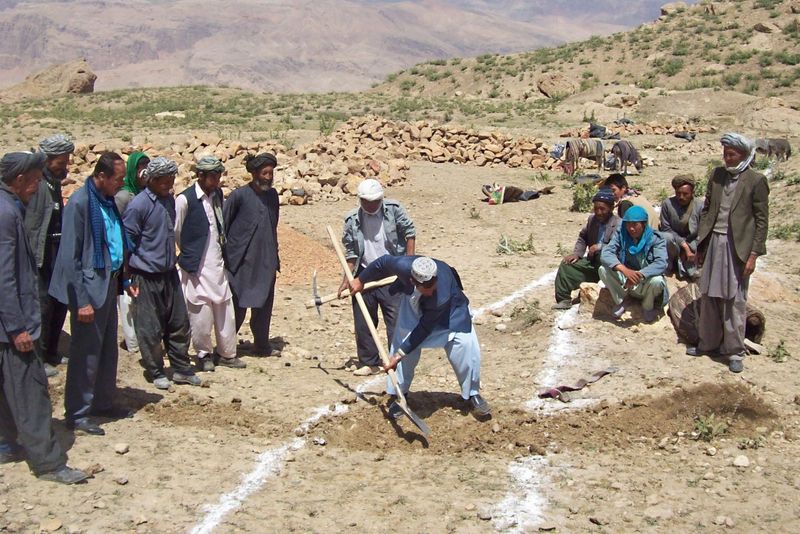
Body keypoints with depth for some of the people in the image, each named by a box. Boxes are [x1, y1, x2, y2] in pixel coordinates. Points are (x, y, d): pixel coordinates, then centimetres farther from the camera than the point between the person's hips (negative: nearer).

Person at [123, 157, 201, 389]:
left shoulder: (169, 199, 7)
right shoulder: (139, 205, -15)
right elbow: (127, 242, -12)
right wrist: (128, 278, -11)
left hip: (169, 273, 7)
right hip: (146, 276, -7)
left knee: (179, 322, 11)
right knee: (150, 328, 4)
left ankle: (181, 369, 24)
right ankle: (156, 372, 19)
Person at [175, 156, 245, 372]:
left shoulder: (217, 194, 7)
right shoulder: (185, 199, -13)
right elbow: (176, 233, -5)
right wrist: (189, 253, 6)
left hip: (217, 264, 6)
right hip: (196, 266, -6)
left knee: (225, 308, 8)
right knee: (201, 312, 0)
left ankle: (226, 353, 19)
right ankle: (204, 354, 17)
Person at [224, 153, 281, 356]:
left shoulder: (272, 195, 8)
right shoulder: (239, 195, -10)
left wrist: (275, 257, 18)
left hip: (266, 262, 5)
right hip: (242, 261, -5)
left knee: (264, 304, 11)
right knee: (237, 307, 2)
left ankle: (262, 345, 23)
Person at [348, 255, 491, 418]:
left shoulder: (443, 295, -45)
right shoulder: (404, 266, -41)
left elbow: (424, 329, -33)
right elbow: (384, 262, -17)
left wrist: (399, 355, -29)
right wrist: (360, 280, -2)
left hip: (450, 307, -3)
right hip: (414, 300, 3)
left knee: (465, 343, -16)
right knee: (404, 340, -5)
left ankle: (473, 394, 6)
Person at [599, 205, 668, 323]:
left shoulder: (655, 239, -14)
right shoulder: (620, 235, -8)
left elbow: (661, 263, -29)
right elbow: (605, 253, -23)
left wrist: (639, 275, -45)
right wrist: (624, 269, -41)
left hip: (645, 284, -2)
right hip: (624, 281, 2)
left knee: (657, 281, -35)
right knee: (603, 270, -24)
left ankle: (648, 307, -2)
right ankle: (619, 303, -1)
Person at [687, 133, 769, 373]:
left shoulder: (756, 181, -5)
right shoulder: (717, 175, 9)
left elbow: (762, 220, -5)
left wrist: (754, 254, -9)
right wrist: (701, 245, 9)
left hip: (738, 246, -5)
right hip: (713, 243, 5)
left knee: (735, 300, 1)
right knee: (709, 297, 11)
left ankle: (735, 352, 10)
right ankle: (708, 343, 25)